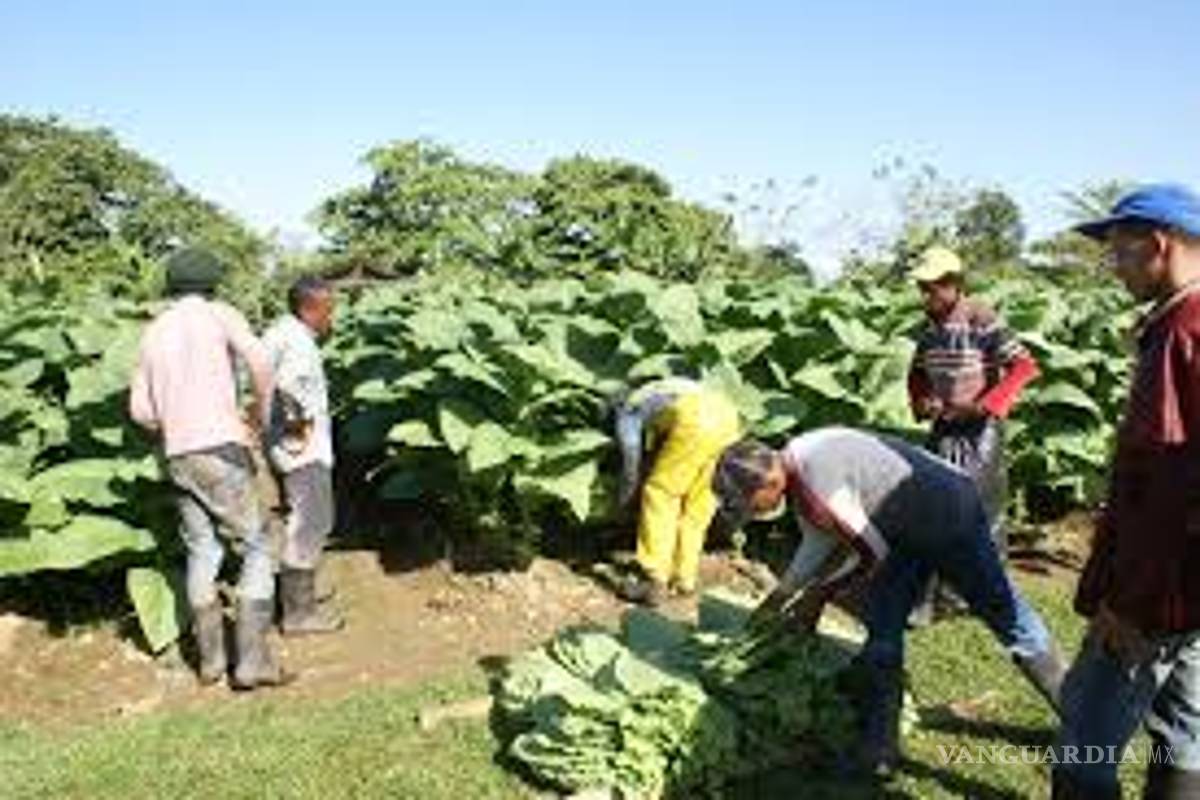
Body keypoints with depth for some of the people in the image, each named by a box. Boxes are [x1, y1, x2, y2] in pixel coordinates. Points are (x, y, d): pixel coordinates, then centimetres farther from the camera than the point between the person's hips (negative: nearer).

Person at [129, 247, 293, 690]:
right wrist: (263, 409, -3)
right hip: (221, 450, -6)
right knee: (257, 549, 1)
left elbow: (140, 409, 12)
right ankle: (252, 659, -4)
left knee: (202, 553, 16)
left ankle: (210, 657, 21)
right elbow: (258, 359, -19)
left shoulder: (153, 333, 15)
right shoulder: (220, 314, 0)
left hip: (178, 456, 6)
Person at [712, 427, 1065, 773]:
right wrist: (777, 600, 8)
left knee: (1004, 613, 6)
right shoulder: (795, 471, -6)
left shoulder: (818, 479, -35)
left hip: (949, 512, -9)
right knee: (882, 632, 6)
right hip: (903, 528, 9)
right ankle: (878, 749, 14)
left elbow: (872, 550, -24)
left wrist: (819, 594, -11)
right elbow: (817, 543, 8)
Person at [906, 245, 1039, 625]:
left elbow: (1025, 366, -22)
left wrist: (986, 406, -25)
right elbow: (918, 373, 17)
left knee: (981, 509, 6)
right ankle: (932, 593, 14)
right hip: (943, 428, 6)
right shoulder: (930, 326, 3)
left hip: (979, 430, -6)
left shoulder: (982, 322, -17)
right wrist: (920, 402, -2)